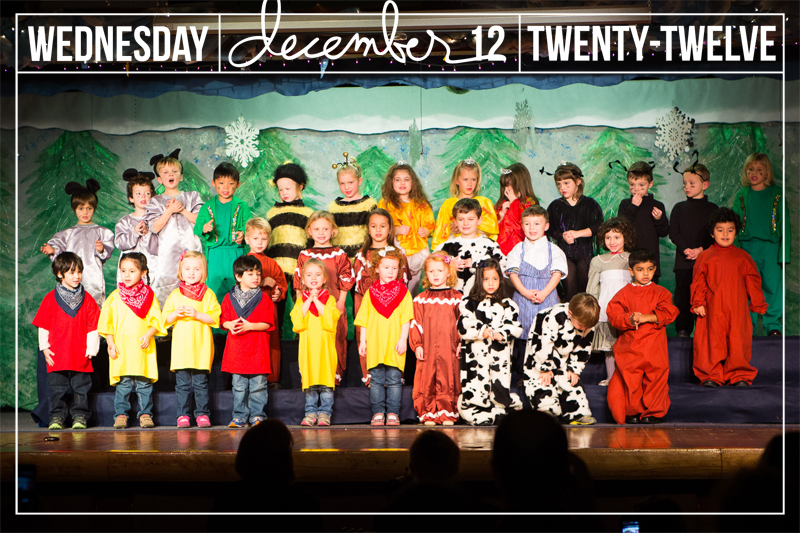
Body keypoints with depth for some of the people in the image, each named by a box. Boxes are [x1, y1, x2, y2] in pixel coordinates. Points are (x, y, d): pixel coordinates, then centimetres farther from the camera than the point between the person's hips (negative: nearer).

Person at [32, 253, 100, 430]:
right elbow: (43, 326, 6)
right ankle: (57, 417, 15)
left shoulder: (87, 300, 3)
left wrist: (91, 350, 0)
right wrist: (45, 348, 1)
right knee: (57, 388, 5)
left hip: (81, 356, 0)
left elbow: (93, 328, 5)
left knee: (81, 387, 5)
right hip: (56, 355, 0)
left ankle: (80, 416, 14)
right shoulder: (51, 299, 2)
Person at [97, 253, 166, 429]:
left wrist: (148, 335, -13)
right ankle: (120, 415, 9)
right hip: (121, 349, 0)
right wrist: (110, 343, 0)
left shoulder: (148, 295, 4)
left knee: (144, 383, 2)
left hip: (143, 349, 0)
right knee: (123, 384, 0)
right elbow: (106, 322, 8)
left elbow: (157, 321, 3)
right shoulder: (115, 296, 6)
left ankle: (145, 414, 11)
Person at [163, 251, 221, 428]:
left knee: (201, 382, 0)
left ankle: (202, 413, 8)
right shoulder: (175, 294, 10)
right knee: (182, 383, 3)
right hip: (181, 346, 2)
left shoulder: (208, 294, 4)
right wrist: (176, 314, -10)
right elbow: (166, 319, 9)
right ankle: (183, 415, 9)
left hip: (201, 347, -2)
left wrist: (197, 314, -16)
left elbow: (214, 318, -4)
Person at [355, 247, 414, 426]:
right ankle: (378, 413, 9)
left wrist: (403, 339, -7)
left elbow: (406, 319, 1)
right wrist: (363, 341, 5)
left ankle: (393, 413, 6)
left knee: (394, 380, 0)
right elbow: (363, 320, 11)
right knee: (376, 380, 3)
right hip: (375, 345, 2)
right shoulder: (370, 292, 10)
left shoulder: (402, 292, 5)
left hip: (394, 345, -2)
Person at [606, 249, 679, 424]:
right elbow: (613, 315, -2)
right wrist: (629, 319, -21)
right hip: (629, 347, 0)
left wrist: (646, 317, -16)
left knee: (655, 377, 1)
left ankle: (653, 413, 13)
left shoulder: (660, 292, 8)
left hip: (654, 347, 0)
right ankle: (632, 412, 12)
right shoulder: (624, 293, 7)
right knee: (628, 379, -2)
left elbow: (668, 314, -4)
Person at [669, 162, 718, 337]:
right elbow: (673, 233, 2)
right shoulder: (679, 208, 10)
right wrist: (686, 249, -14)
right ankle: (683, 330, 5)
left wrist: (701, 249, -14)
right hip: (683, 260, 1)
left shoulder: (711, 208, 7)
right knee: (683, 294, -1)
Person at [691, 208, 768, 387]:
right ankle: (711, 376, 7)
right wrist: (698, 303, -2)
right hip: (712, 311, -1)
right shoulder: (705, 257, 7)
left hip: (737, 310, 1)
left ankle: (739, 375, 10)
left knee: (738, 343, -1)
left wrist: (758, 304, 12)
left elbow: (753, 281, 13)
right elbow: (698, 282, 7)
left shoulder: (742, 257, 10)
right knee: (712, 342, -2)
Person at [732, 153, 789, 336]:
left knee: (772, 285, -4)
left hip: (770, 247, -2)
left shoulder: (777, 195, 3)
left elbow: (784, 225, 3)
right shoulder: (741, 196, 9)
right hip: (746, 247, 2)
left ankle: (773, 325, 7)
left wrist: (784, 252, -5)